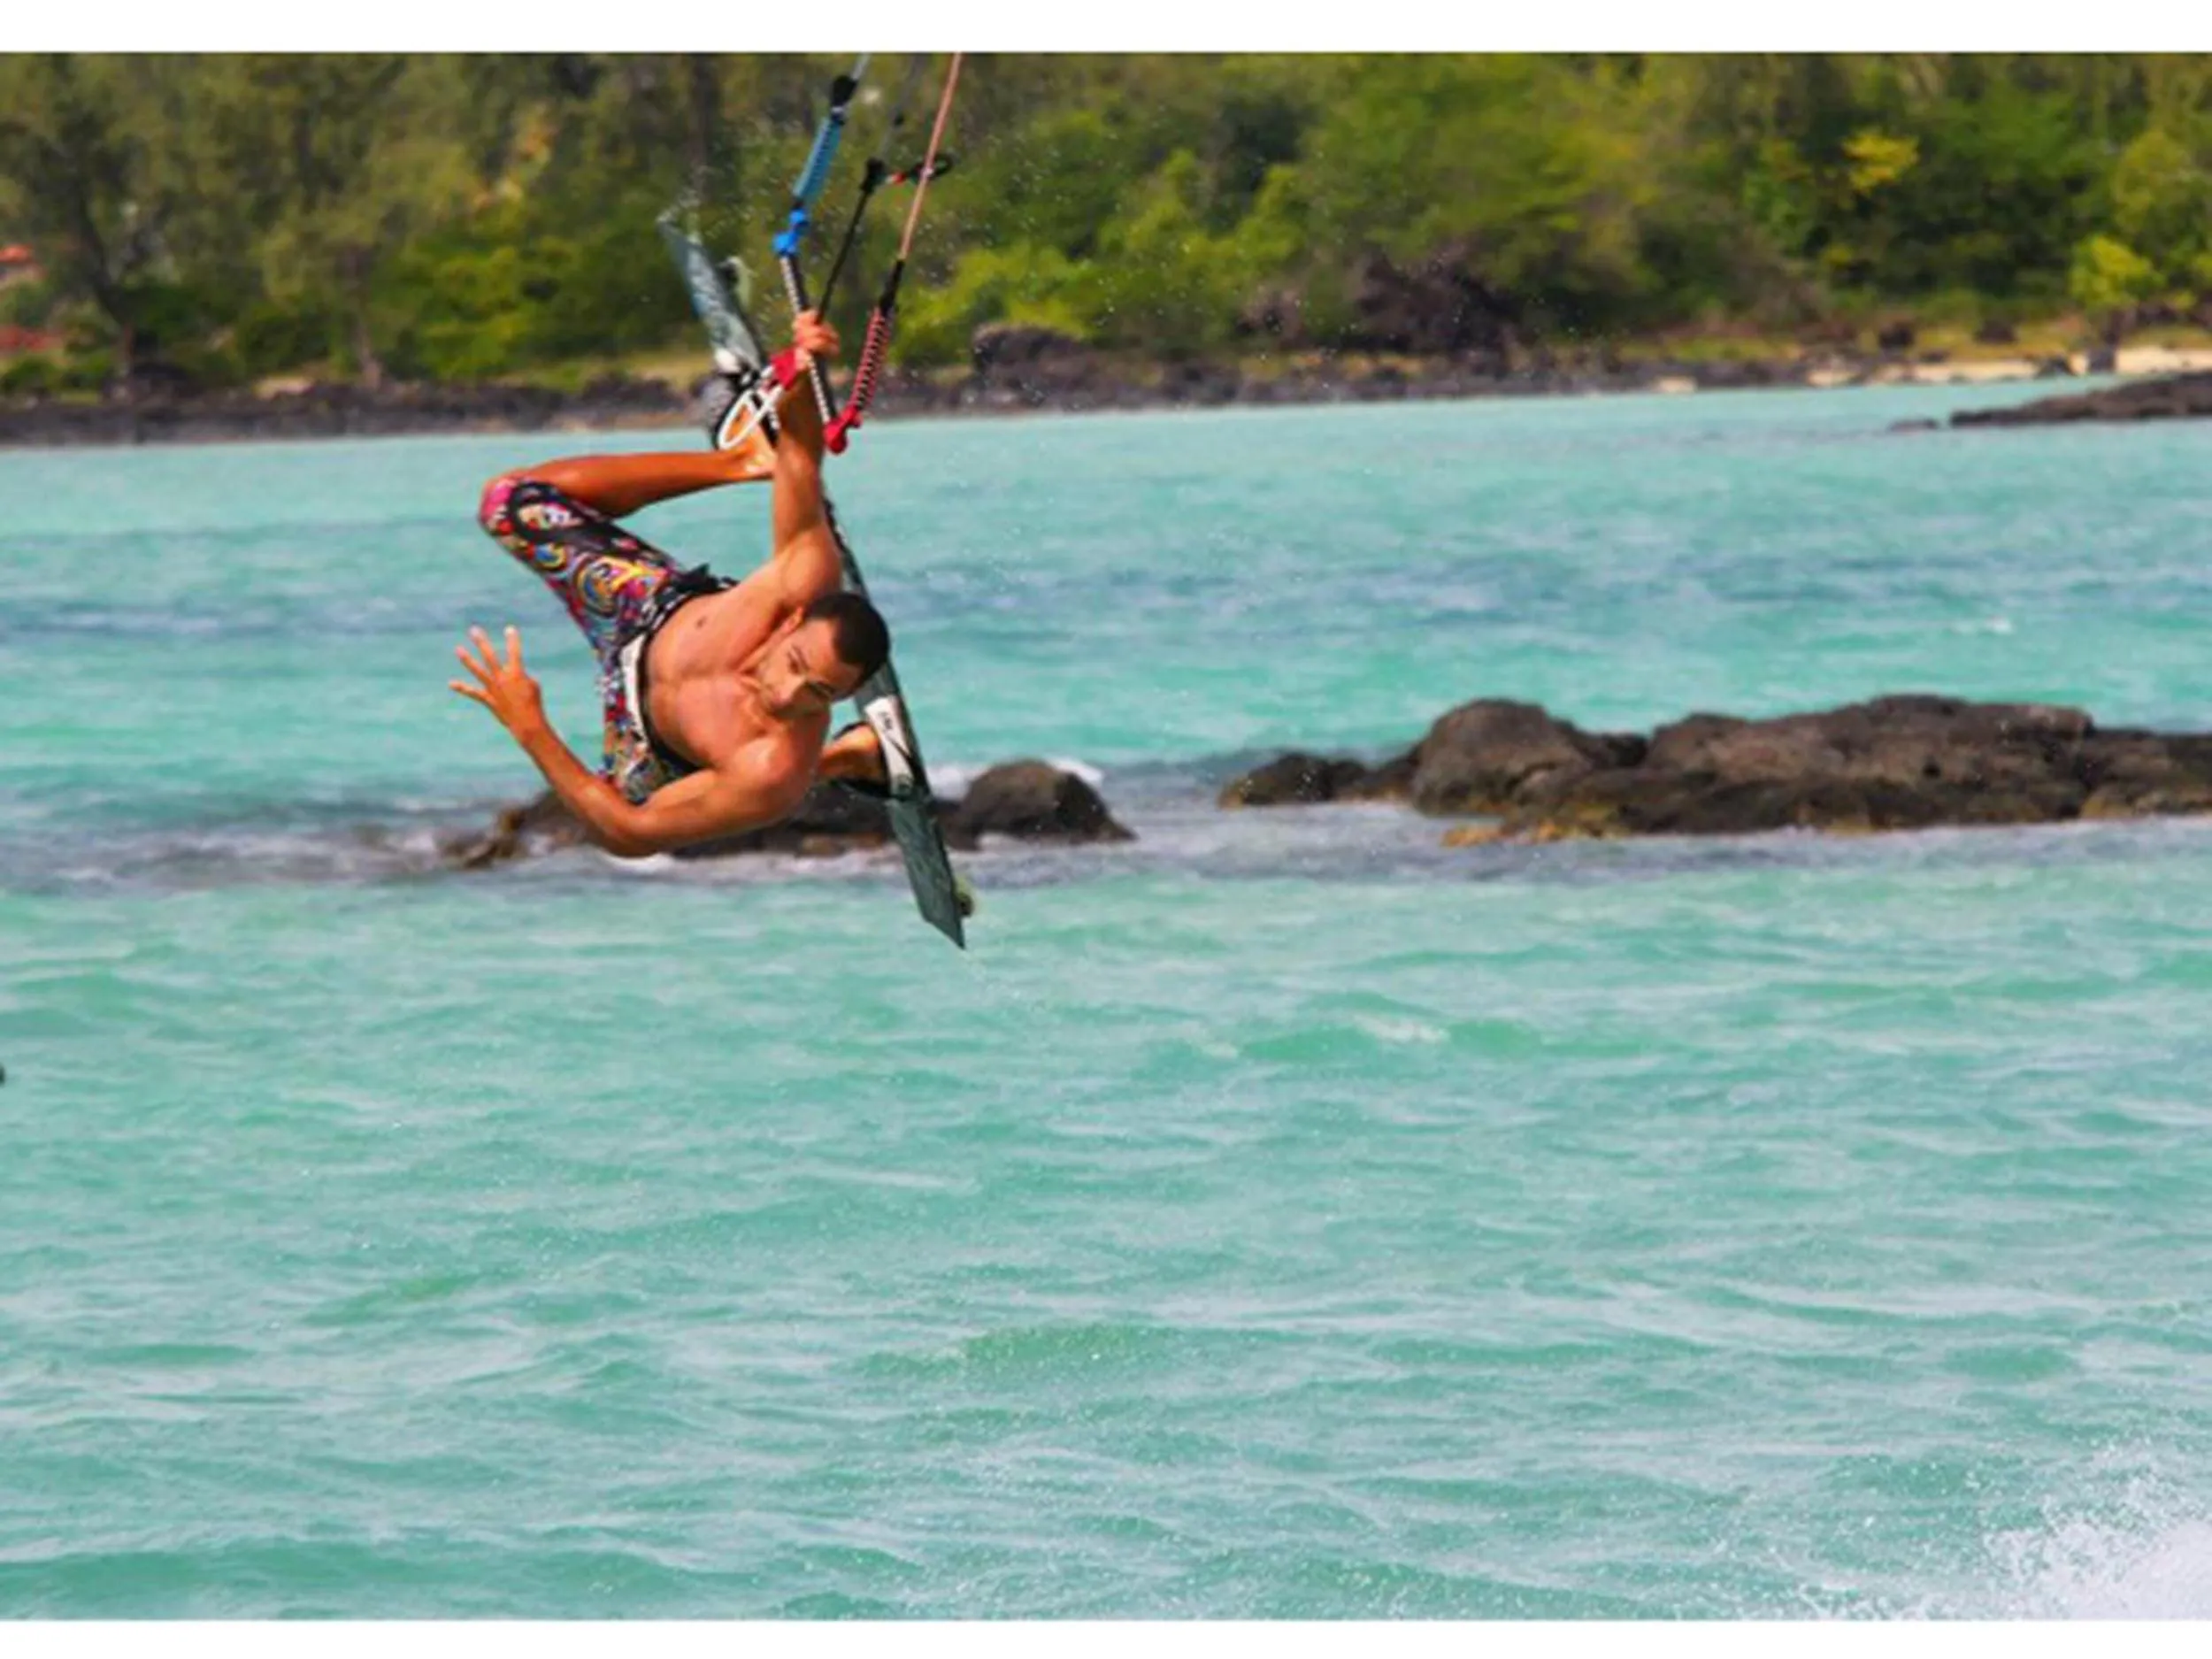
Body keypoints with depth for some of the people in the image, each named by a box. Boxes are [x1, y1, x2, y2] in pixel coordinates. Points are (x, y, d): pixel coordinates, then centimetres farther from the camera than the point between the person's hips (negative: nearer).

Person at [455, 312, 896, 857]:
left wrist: (529, 730, -38)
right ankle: (739, 459, 22)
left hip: (655, 751, -3)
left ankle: (845, 759, 34)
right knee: (511, 502, 10)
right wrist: (803, 373, -49)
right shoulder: (808, 578, -41)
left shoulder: (771, 778, -48)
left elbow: (630, 834, -37)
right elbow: (798, 452, -27)